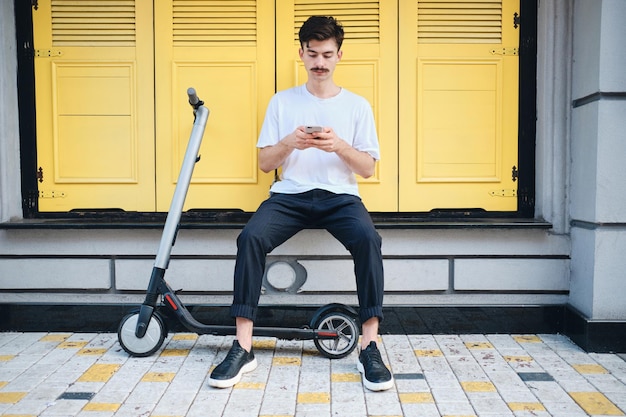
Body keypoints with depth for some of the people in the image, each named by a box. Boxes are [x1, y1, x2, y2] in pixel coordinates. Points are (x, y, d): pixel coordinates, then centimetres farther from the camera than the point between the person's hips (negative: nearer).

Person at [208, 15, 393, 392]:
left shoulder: (357, 106, 11)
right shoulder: (282, 102, 12)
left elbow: (368, 168, 5)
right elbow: (265, 163, 9)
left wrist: (339, 146, -13)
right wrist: (289, 143, -12)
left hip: (340, 196, 0)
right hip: (289, 194, 1)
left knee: (369, 239, -32)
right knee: (251, 237, -29)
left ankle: (370, 347, -22)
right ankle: (243, 348, -21)